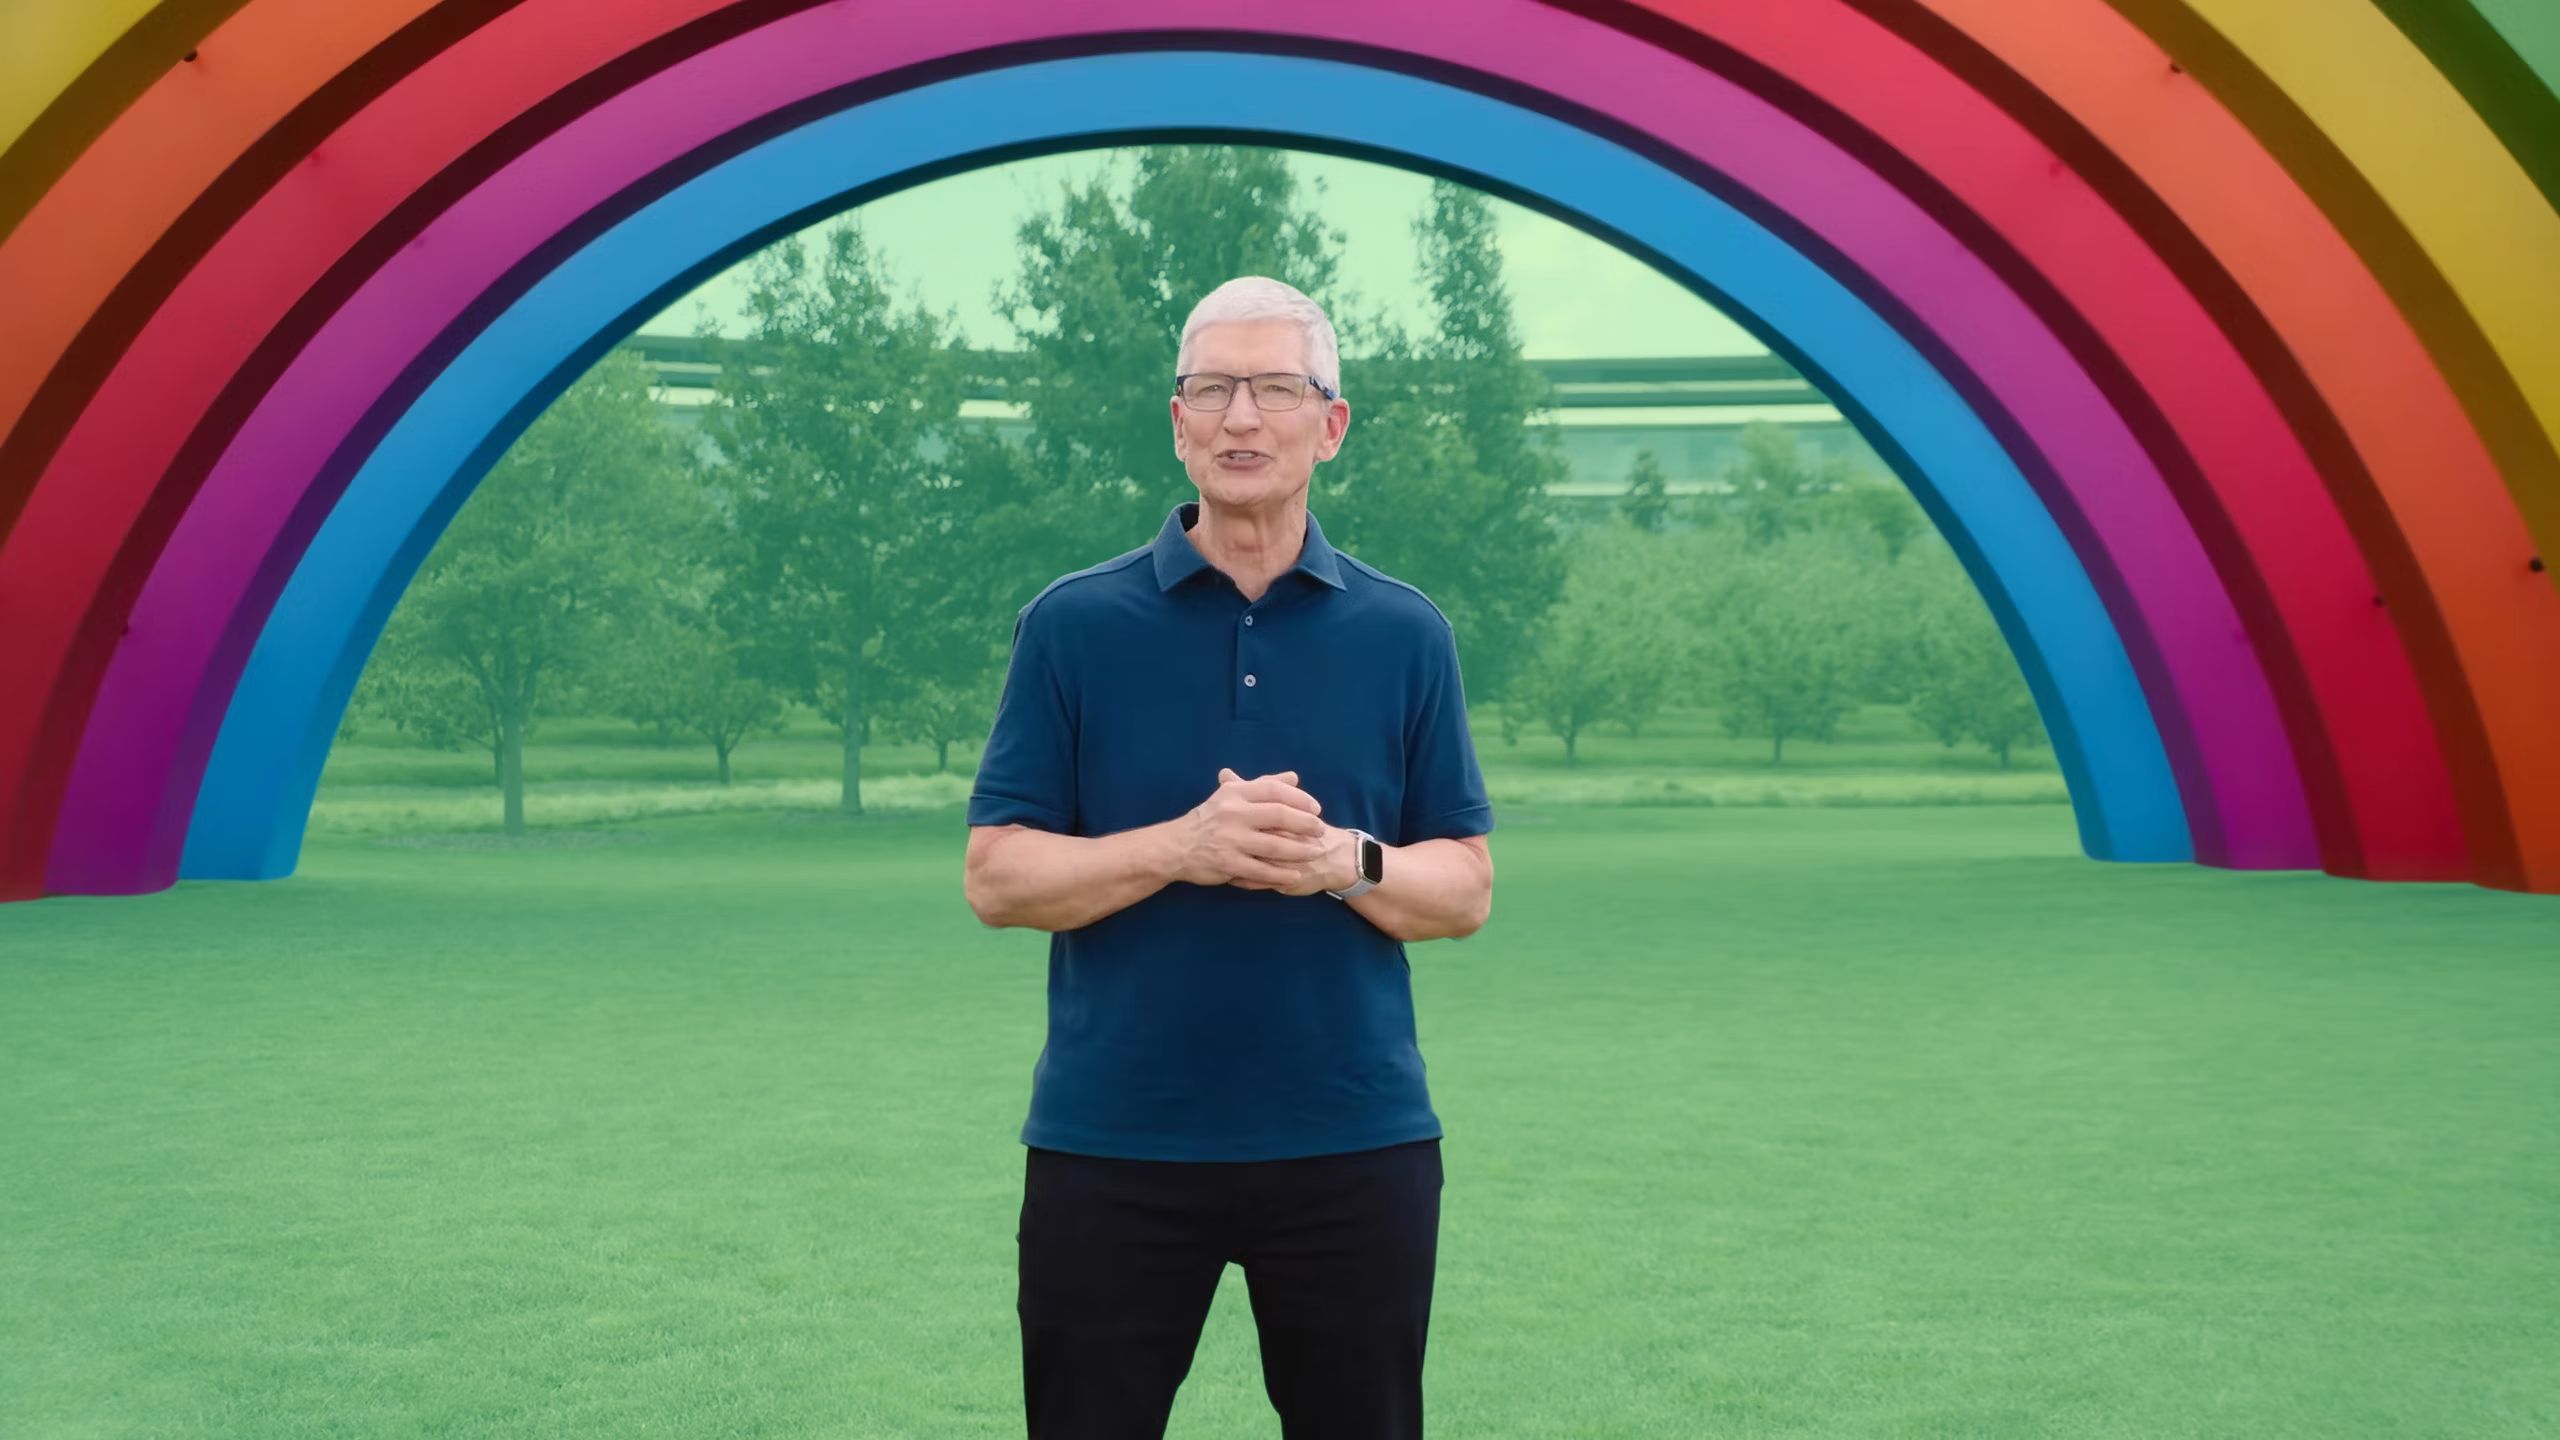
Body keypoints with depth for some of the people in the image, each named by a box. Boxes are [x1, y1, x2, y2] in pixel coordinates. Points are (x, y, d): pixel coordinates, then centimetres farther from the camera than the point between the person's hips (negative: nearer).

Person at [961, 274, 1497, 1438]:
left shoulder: (1405, 633, 4)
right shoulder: (1072, 624, 0)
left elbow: (1464, 890, 4)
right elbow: (997, 877, -3)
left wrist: (1345, 861, -17)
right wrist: (1178, 848, -19)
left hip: (1355, 1141, 1)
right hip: (1112, 1142, -1)